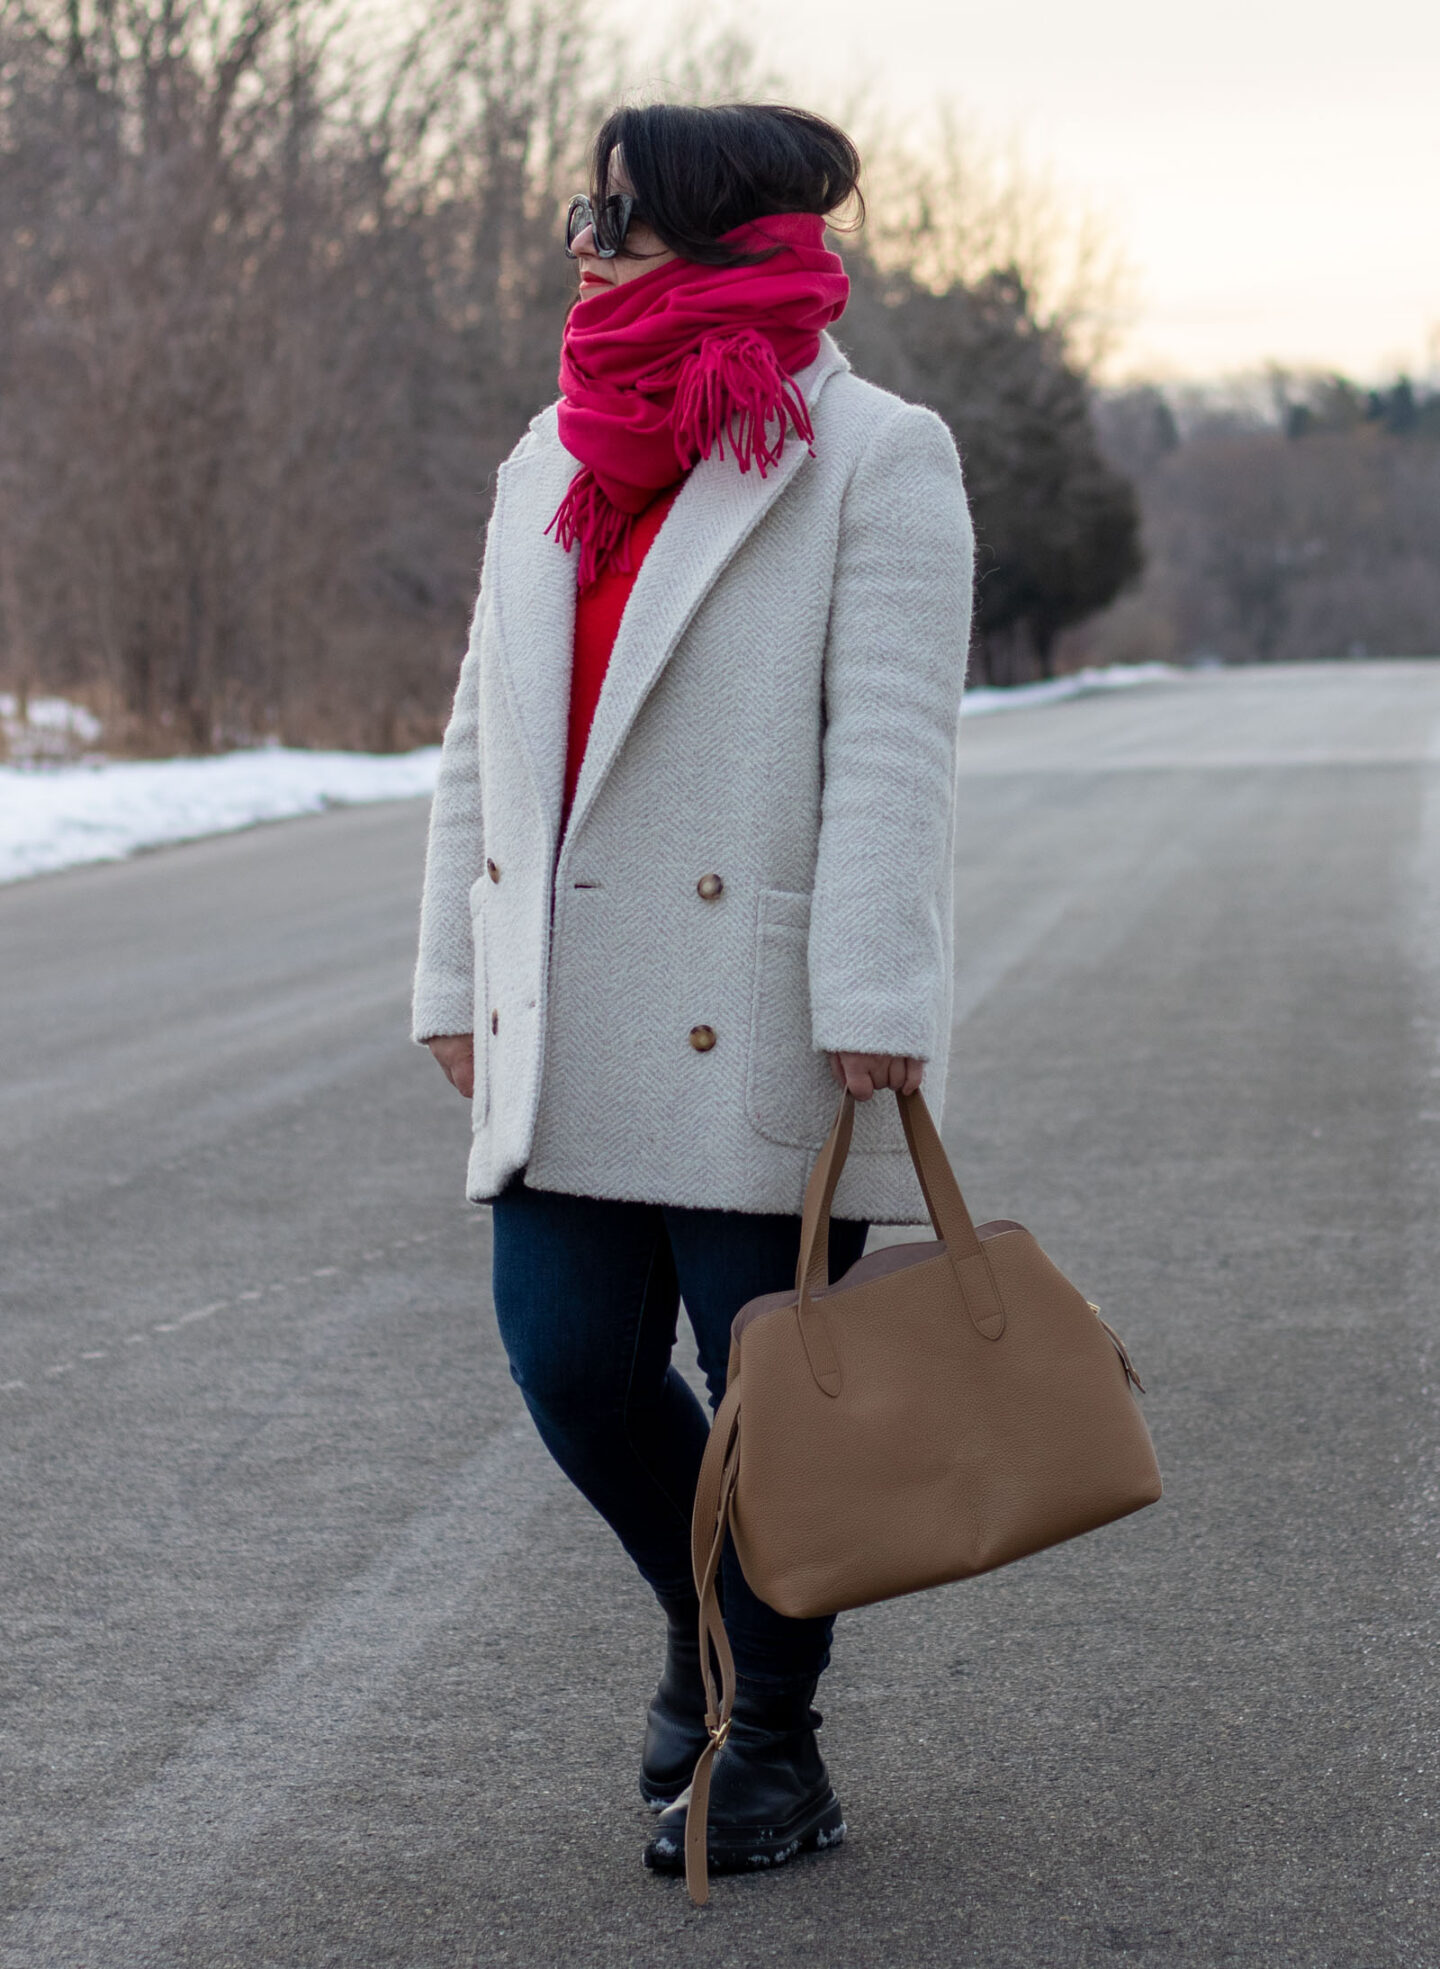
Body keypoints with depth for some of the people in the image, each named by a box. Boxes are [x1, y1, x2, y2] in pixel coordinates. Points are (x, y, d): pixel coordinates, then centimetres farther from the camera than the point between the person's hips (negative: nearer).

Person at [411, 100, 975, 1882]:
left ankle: (773, 1745, 20)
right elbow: (483, 739, 18)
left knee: (769, 1393, 2)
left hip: (761, 1034, -6)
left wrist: (873, 1006, -19)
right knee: (571, 1359, 3)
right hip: (570, 1035, 6)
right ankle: (702, 1625, 31)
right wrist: (456, 981, 13)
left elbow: (891, 750, -12)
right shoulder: (550, 465, 16)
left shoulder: (871, 458, -4)